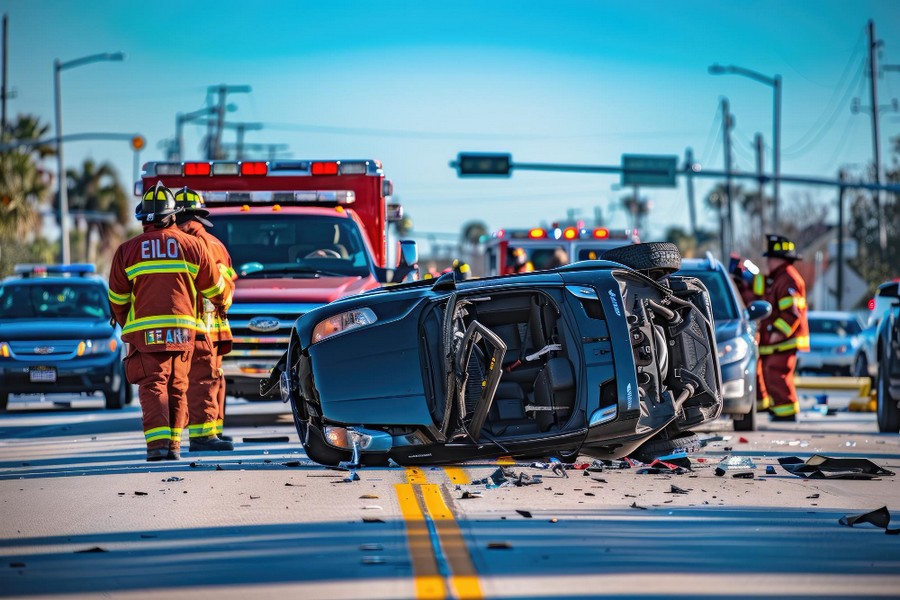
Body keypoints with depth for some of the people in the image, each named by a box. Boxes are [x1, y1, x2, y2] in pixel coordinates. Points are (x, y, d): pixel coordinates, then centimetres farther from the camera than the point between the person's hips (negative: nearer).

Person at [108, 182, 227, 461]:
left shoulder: (128, 250, 0)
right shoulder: (191, 245, 3)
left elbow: (117, 298, 7)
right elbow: (213, 286, 15)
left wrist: (124, 324, 25)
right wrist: (221, 304, 36)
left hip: (144, 330, -2)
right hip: (182, 329, 2)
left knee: (153, 385, -5)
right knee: (177, 387, 12)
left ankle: (158, 442, -21)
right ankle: (174, 443, 11)